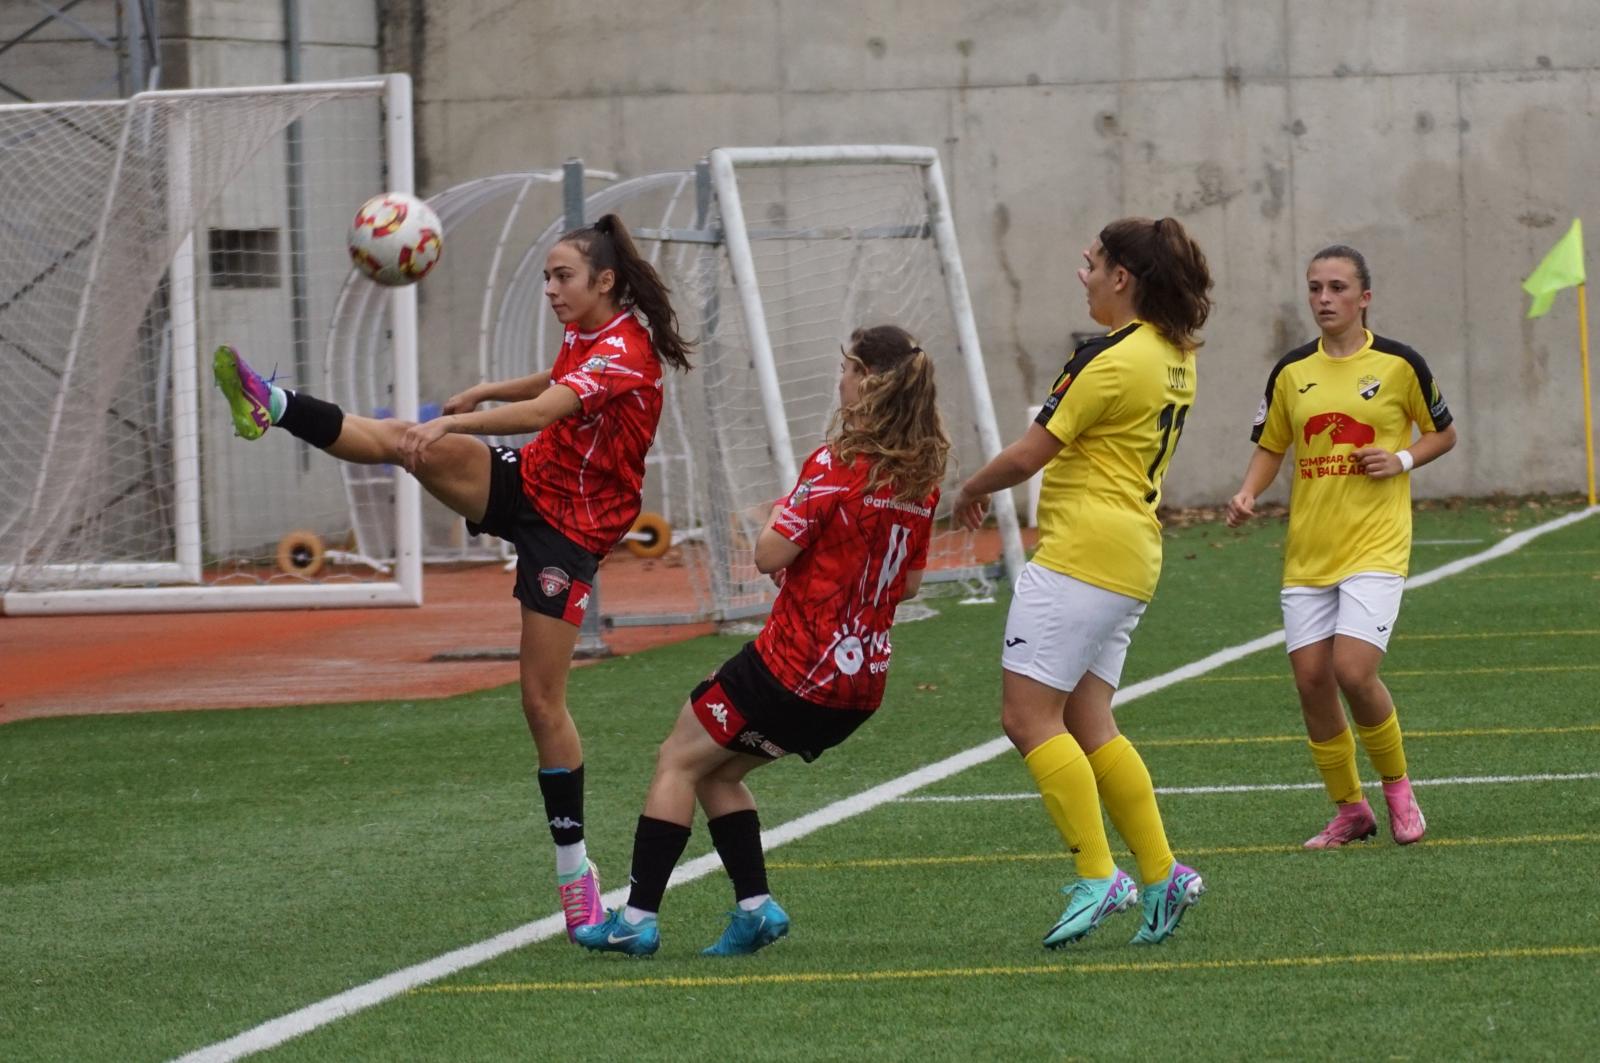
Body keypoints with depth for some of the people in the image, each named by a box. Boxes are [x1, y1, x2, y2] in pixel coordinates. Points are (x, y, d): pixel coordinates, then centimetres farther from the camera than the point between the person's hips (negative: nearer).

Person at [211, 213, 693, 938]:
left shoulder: (625, 351, -21)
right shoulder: (583, 335, 6)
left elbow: (545, 411, -37)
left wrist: (451, 423, -47)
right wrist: (484, 394, 16)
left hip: (569, 526, -7)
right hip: (526, 483, 7)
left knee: (542, 700, -7)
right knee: (410, 446, -21)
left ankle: (573, 868, 4)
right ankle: (271, 408, -32)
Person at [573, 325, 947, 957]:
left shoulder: (838, 464, -16)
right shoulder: (922, 477, 5)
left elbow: (770, 555, -15)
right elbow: (909, 583, 14)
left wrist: (778, 517, 5)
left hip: (796, 662, -7)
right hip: (862, 683, 7)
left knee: (679, 760, 6)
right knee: (718, 771, 20)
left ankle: (638, 917, 2)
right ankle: (755, 906, 9)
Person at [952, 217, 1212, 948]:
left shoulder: (1113, 360, -16)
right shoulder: (1175, 357, 13)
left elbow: (1027, 455, -13)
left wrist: (971, 491, 5)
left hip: (1083, 553, -10)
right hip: (1129, 561, 10)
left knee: (1029, 715, -7)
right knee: (1087, 726, 11)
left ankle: (1098, 878, -11)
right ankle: (1160, 876, 6)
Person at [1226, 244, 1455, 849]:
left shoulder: (1399, 364, -2)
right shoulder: (1291, 371, 7)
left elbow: (1443, 434, 10)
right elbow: (1270, 447, 15)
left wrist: (1403, 460, -9)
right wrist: (1248, 492, -4)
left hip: (1375, 546, -4)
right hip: (1306, 553, 4)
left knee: (1354, 672, -18)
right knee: (1311, 681, 1)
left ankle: (1397, 788, 6)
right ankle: (1349, 811, 17)